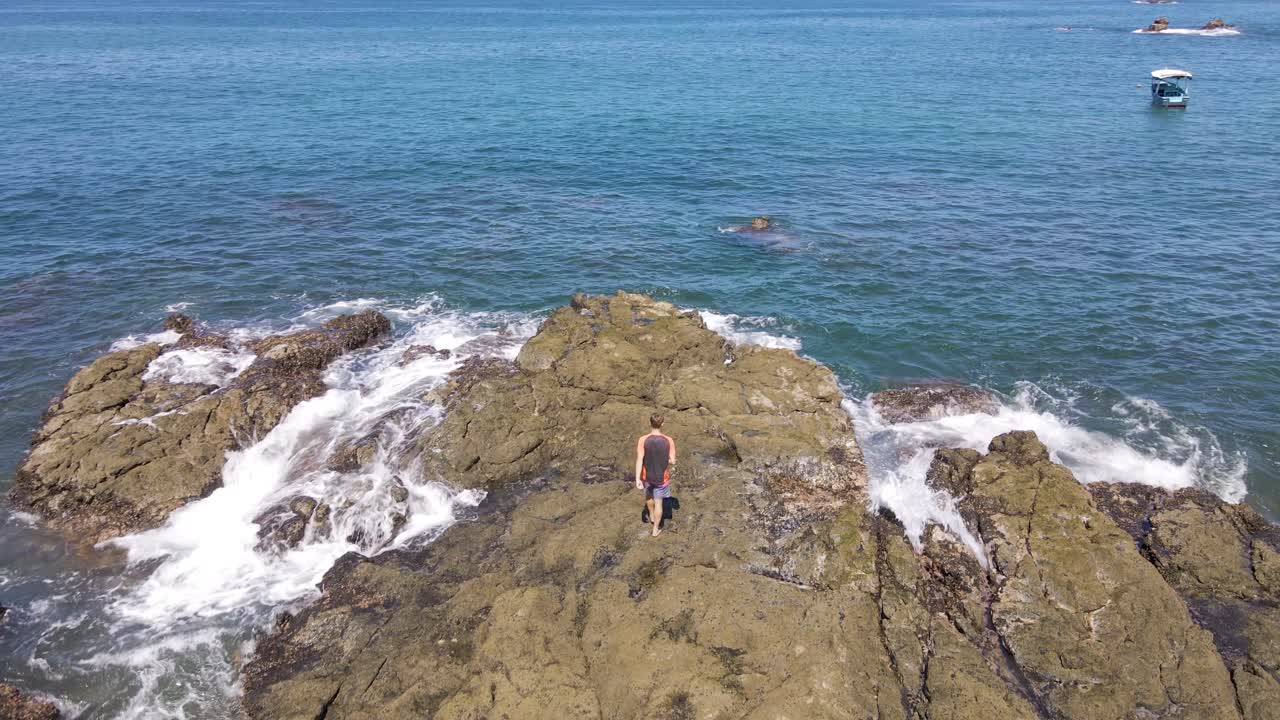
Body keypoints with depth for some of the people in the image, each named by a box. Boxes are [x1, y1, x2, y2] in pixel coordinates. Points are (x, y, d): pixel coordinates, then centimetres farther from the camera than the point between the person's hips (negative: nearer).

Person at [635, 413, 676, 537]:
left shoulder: (643, 440, -21)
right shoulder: (669, 441, -19)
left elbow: (639, 460, -20)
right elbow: (672, 461, -12)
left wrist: (637, 479, -15)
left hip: (647, 476, 1)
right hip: (662, 477, -1)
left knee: (649, 495, 31)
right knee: (658, 502, 15)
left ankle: (652, 516, 54)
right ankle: (656, 529, 27)